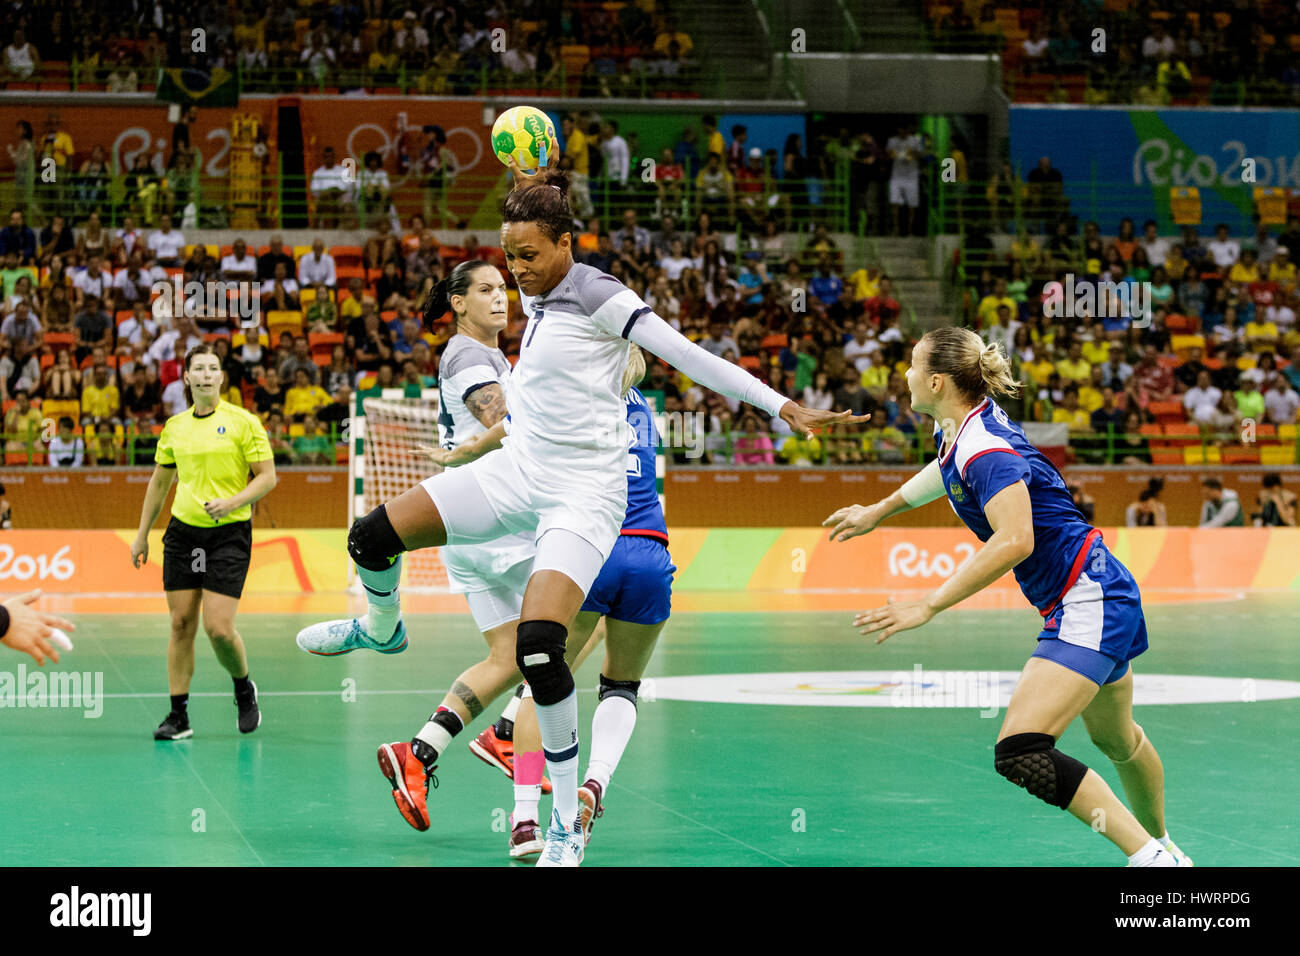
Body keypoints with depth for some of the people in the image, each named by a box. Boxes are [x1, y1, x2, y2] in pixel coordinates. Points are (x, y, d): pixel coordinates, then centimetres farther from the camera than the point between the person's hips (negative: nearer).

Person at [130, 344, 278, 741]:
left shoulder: (243, 422, -4)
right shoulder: (174, 426, 9)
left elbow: (267, 476, -5)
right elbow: (160, 482, 19)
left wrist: (233, 502, -20)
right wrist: (142, 534, 19)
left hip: (229, 533, -4)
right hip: (182, 530, 4)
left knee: (218, 627, -10)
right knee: (181, 624, 2)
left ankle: (244, 688, 18)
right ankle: (178, 716, 8)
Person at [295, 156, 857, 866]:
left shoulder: (599, 297, -14)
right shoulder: (536, 294, 8)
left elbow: (688, 356, -16)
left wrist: (780, 406, -20)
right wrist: (527, 185, 24)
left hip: (584, 491, -7)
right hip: (518, 471, 7)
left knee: (538, 649, -24)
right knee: (372, 537, -4)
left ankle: (569, 819, -9)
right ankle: (381, 627, 33)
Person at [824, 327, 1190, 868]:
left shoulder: (985, 447, -23)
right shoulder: (956, 429, 5)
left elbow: (1015, 541, -37)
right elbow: (951, 469, 31)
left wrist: (928, 606, -35)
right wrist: (878, 511, 38)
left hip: (1089, 602, -10)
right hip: (1089, 601, 10)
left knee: (1020, 753, -21)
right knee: (1116, 741, 27)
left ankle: (1153, 857, -19)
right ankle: (1163, 849, 47)